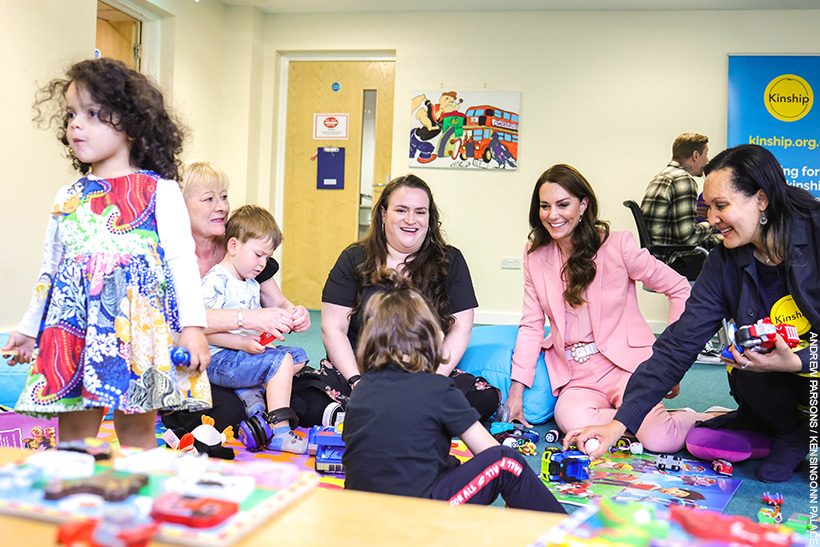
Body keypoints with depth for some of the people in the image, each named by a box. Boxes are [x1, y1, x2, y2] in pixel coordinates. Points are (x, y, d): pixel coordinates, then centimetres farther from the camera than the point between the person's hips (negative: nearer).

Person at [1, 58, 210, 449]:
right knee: (73, 434, 5)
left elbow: (182, 259, -3)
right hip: (73, 325, 4)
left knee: (137, 431, 2)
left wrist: (192, 325, -11)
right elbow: (50, 268, 23)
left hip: (140, 324, -4)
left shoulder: (160, 191, 1)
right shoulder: (67, 198, 15)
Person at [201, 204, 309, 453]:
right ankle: (279, 433, -28)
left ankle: (247, 391, -8)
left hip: (245, 355, 10)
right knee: (281, 359, -23)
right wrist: (242, 343, -25)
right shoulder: (214, 281, -14)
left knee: (299, 356, 6)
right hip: (218, 359, -10)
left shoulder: (252, 285, 17)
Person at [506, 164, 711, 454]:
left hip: (626, 364, -3)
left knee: (658, 439, -29)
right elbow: (531, 324, 9)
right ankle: (648, 418, -5)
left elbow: (679, 289, 3)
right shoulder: (535, 255, 7)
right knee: (572, 419, -32)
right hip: (576, 378, 3)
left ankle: (708, 419, 4)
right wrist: (516, 391, 1)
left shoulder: (617, 245, -4)